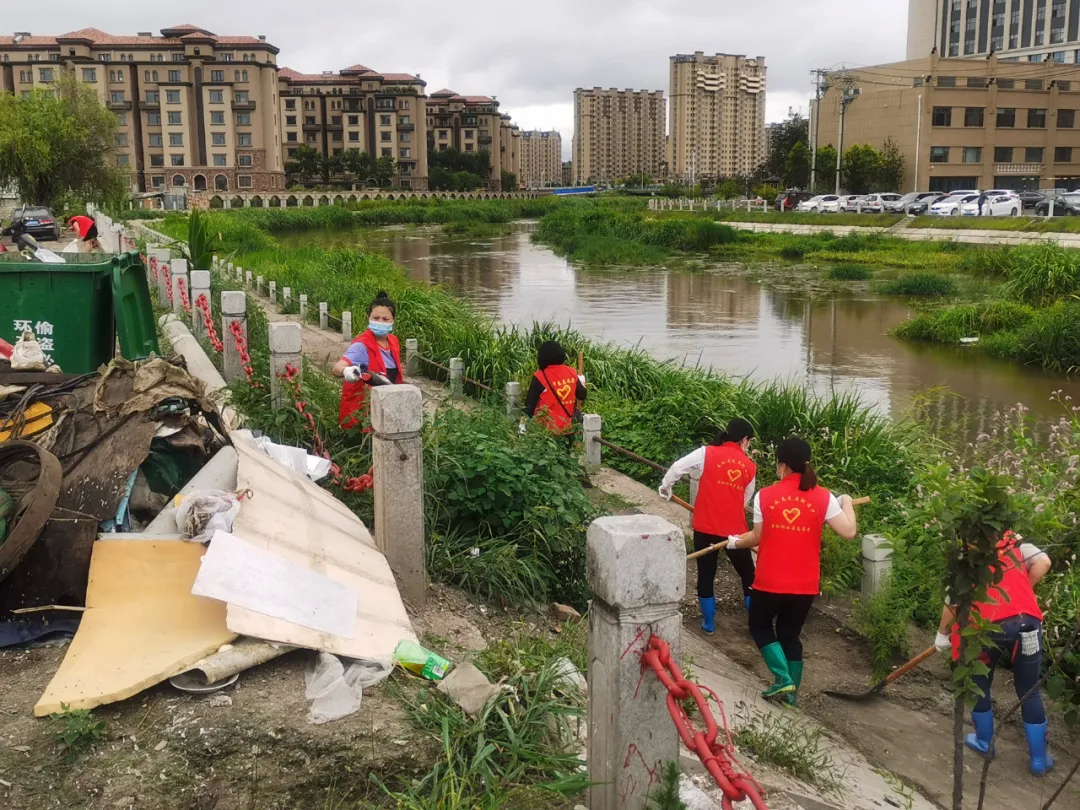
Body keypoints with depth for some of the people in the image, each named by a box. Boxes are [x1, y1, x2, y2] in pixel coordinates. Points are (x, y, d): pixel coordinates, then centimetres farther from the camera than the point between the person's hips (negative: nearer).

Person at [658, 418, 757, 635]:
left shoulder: (707, 453, -4)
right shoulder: (750, 466, 5)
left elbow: (677, 468, -11)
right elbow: (745, 499, 14)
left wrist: (665, 487, 6)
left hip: (706, 527, -1)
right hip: (735, 529, 1)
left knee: (706, 576, 14)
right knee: (748, 576, 18)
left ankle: (709, 624, 21)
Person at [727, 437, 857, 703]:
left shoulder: (764, 496, -8)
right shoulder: (823, 497, -6)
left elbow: (757, 537, 0)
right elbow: (848, 532, -9)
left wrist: (735, 542, 21)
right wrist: (847, 502, 10)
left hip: (770, 582, -2)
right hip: (805, 584, 2)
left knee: (760, 627, 19)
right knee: (790, 635, 18)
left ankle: (783, 678, 3)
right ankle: (791, 691, 20)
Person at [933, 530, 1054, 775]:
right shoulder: (1013, 543, 17)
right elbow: (1043, 562, 3)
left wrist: (942, 633, 16)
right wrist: (1019, 591, 15)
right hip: (1026, 622, 2)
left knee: (979, 686, 23)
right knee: (1029, 692, 17)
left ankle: (984, 743, 36)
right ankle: (1039, 759, 25)